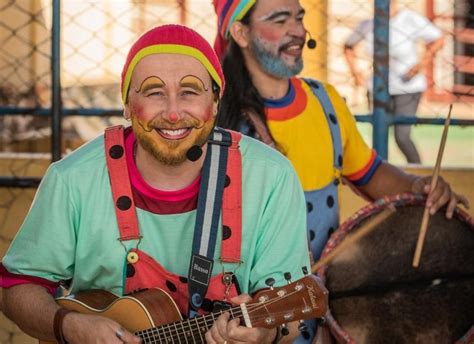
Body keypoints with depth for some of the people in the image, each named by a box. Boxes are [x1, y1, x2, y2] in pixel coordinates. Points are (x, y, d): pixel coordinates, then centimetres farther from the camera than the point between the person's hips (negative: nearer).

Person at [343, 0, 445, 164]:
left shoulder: (410, 20, -15)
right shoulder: (368, 25, -4)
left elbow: (438, 40, -4)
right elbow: (348, 46, 14)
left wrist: (420, 65, -14)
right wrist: (355, 72, 2)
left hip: (407, 88, -4)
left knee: (402, 136, -12)